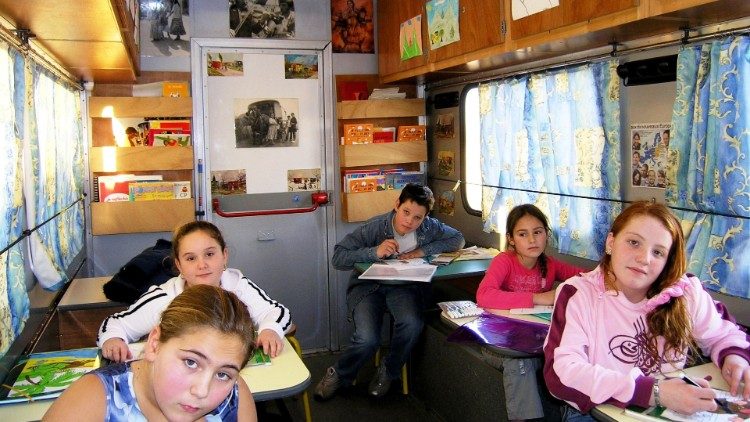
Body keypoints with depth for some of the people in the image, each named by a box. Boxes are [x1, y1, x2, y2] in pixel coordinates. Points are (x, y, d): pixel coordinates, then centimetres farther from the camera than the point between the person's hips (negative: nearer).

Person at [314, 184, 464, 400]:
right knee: (367, 339, -26)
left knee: (411, 325, -30)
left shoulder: (429, 227, -6)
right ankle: (338, 375, 7)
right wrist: (374, 252, -30)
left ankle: (388, 372, 1)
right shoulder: (374, 227, -17)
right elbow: (337, 258, -17)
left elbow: (458, 239, 4)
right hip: (367, 285, -2)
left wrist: (423, 251, -9)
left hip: (404, 286, 3)